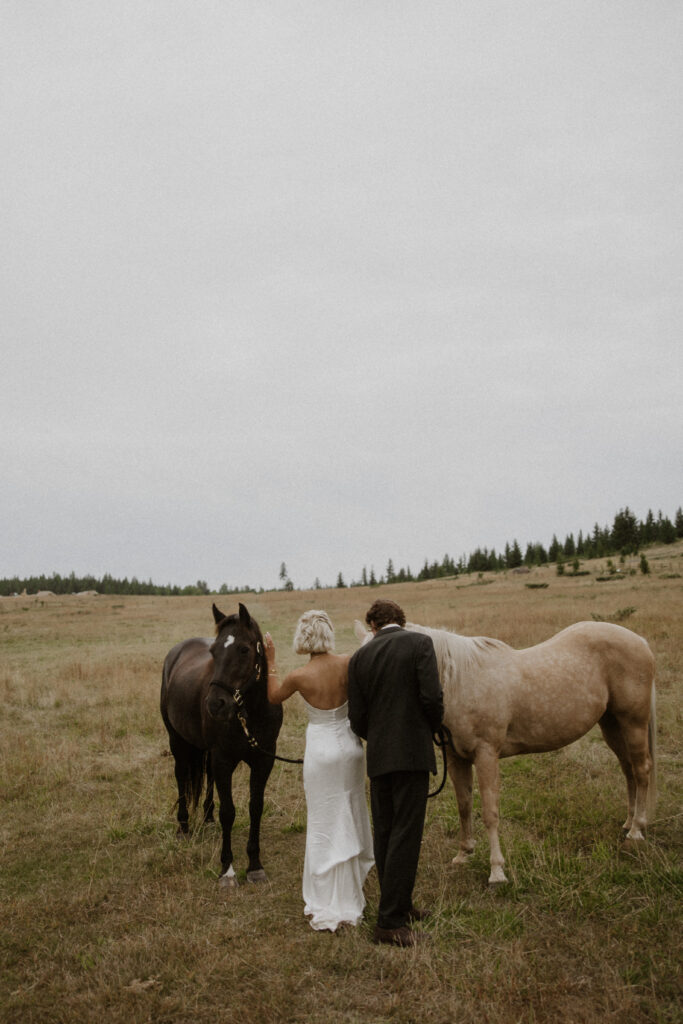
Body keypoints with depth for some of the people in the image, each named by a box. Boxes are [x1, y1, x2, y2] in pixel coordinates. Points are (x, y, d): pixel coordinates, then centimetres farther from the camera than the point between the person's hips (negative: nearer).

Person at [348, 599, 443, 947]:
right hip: (412, 752, -5)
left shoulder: (360, 657, 6)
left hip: (378, 757, 5)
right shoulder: (420, 642, -5)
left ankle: (399, 906, 28)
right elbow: (431, 697, -14)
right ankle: (390, 922, -4)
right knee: (405, 836, -3)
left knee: (385, 835, 14)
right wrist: (432, 728, 6)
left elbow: (356, 718, 4)